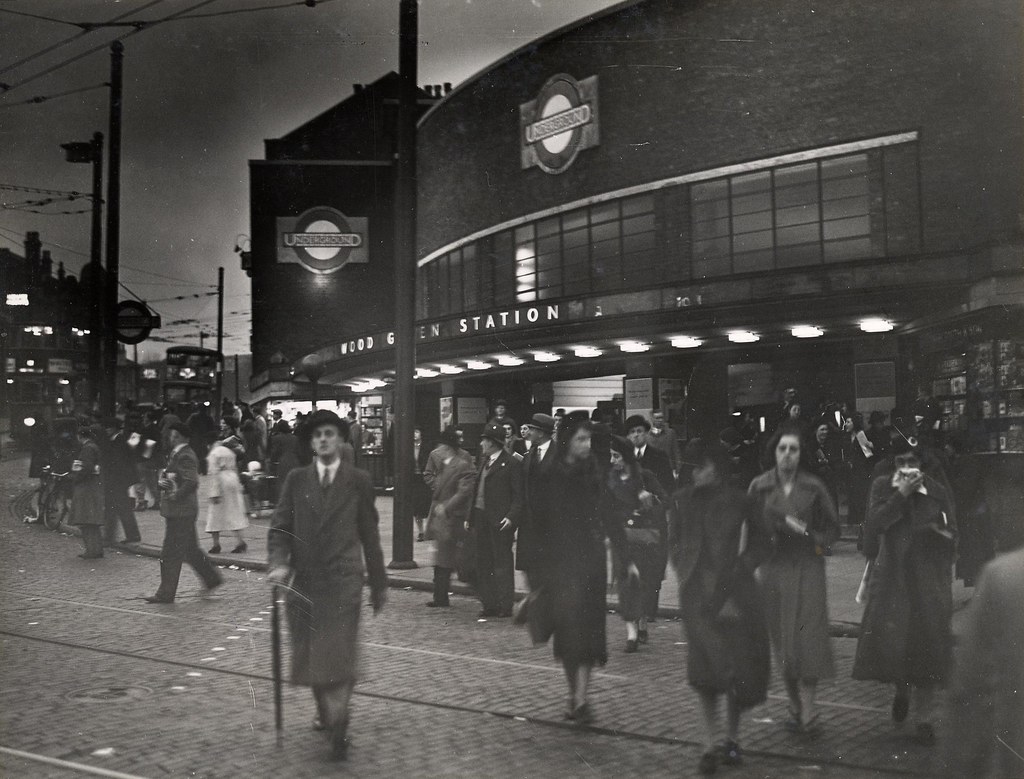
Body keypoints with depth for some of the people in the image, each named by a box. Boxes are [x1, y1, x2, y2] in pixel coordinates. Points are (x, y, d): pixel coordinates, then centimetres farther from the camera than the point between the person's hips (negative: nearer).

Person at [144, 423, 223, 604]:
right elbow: (166, 476, 22)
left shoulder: (185, 456, -17)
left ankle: (166, 594, 4)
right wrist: (162, 482, 2)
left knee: (170, 554, -3)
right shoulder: (176, 454, 15)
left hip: (180, 512, -10)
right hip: (178, 512, 10)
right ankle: (212, 579, 22)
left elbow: (192, 483, -26)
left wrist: (175, 497, -19)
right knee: (191, 550, 16)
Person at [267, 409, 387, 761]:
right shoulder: (296, 480, 7)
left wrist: (379, 583, 9)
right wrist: (278, 564, -14)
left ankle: (337, 721, -5)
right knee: (309, 657, 11)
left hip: (343, 580, -2)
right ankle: (327, 712, 31)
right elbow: (279, 527, 5)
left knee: (339, 656, -9)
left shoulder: (358, 480, 2)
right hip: (303, 581, 3)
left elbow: (369, 534, 6)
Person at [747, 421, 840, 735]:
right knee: (782, 640, 5)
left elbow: (832, 526, 9)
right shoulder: (760, 487, 3)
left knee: (808, 634, -9)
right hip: (774, 568, 1)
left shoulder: (813, 487, 2)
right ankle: (794, 706, 19)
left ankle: (807, 710, -4)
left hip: (807, 567, -1)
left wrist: (811, 536, -7)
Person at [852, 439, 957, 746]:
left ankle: (923, 718, 14)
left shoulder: (937, 492, 4)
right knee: (889, 639, -4)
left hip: (929, 579, 0)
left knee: (927, 643, 1)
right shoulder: (882, 487, 3)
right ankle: (902, 690, 29)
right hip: (892, 575, 0)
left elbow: (952, 535, 11)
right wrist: (901, 494, -15)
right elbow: (874, 523, -12)